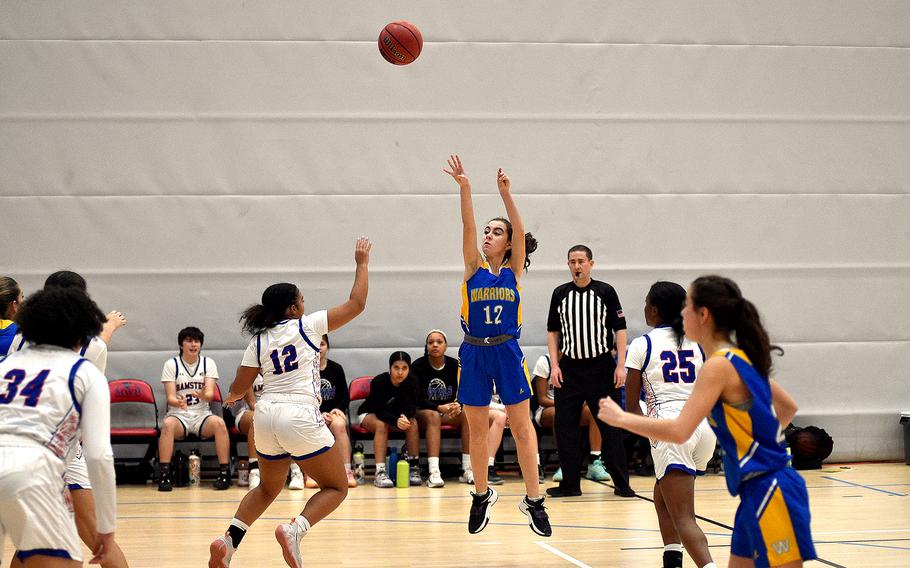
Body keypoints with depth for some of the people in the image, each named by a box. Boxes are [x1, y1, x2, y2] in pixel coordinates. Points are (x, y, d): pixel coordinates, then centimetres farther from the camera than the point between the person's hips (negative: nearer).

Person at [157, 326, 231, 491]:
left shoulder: (208, 363, 7)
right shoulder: (171, 364, 2)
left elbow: (210, 394, -5)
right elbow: (170, 397, -6)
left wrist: (203, 395, -31)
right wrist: (178, 402, -31)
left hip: (201, 415, 1)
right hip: (178, 415, -1)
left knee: (219, 422, -32)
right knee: (168, 424, -36)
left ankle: (225, 472, -25)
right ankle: (164, 473, -32)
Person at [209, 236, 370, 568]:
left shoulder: (258, 342, 10)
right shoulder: (306, 326, -1)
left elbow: (239, 388, 12)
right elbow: (356, 304, 3)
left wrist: (232, 397, 36)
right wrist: (362, 263, 15)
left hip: (266, 416, 6)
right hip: (300, 418, -5)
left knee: (268, 488, 26)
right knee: (336, 488, 7)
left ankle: (228, 541, 9)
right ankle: (295, 529, -18)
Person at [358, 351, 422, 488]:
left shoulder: (412, 382, -18)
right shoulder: (378, 382, -29)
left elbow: (411, 407, -20)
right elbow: (380, 411, -31)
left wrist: (405, 416, -44)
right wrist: (396, 421, -50)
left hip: (397, 415, 3)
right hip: (370, 414, -3)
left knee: (413, 423, -26)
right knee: (381, 424, -36)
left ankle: (414, 468, -24)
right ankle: (380, 472, -42)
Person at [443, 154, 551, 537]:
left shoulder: (514, 270, 3)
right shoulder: (474, 268, 5)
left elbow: (520, 231, -11)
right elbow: (468, 227, -8)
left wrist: (505, 193, -22)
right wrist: (464, 189, -21)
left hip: (507, 352, -1)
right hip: (474, 353, 2)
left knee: (521, 426, -1)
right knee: (477, 430, 8)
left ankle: (534, 499, 4)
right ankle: (481, 495, 23)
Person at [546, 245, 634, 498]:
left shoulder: (605, 292, -1)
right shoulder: (560, 294, 6)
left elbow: (620, 329, -1)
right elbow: (553, 332, 10)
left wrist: (621, 365, -8)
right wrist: (554, 366, 0)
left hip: (601, 367, -3)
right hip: (569, 369, 3)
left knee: (610, 427, 0)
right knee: (565, 427, 1)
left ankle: (621, 483, 6)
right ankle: (570, 483, 9)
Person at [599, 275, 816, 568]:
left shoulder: (719, 365, -16)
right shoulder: (739, 358, 11)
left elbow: (678, 431, -23)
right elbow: (788, 407, 23)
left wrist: (620, 417, -12)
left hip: (770, 493, -9)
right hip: (757, 491, 9)